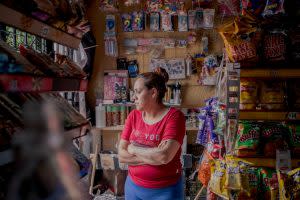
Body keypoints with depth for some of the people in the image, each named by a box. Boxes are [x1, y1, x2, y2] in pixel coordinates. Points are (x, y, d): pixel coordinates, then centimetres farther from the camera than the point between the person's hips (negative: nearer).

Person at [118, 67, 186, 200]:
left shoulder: (174, 116, -16)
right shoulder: (133, 116, -2)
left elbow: (164, 156, -28)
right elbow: (121, 156, -6)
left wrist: (134, 149, -14)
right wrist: (154, 155, -18)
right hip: (133, 186, 4)